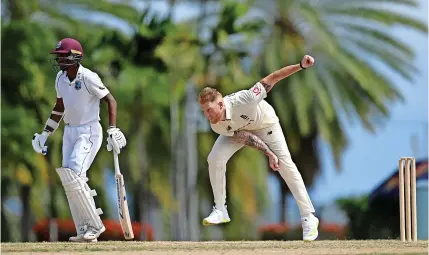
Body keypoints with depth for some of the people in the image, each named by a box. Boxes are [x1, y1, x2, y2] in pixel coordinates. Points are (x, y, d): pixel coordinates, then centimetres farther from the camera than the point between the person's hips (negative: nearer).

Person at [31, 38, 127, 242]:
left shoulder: (88, 78, -18)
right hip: (69, 132, 8)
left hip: (89, 132, -8)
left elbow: (110, 100, -15)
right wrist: (45, 133, 19)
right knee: (68, 181, 3)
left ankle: (94, 225, -8)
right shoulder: (60, 78, 5)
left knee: (74, 178, -18)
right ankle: (84, 232, 8)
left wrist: (113, 130, -23)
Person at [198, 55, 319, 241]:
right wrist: (269, 154, -27)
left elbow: (271, 79, -43)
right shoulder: (217, 126, -29)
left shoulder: (242, 101, -44)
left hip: (264, 123, -3)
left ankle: (308, 217, -3)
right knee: (215, 159, -14)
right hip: (238, 128, 3)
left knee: (285, 165, -10)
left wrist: (301, 65, -51)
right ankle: (220, 210, 1)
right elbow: (245, 137, -20)